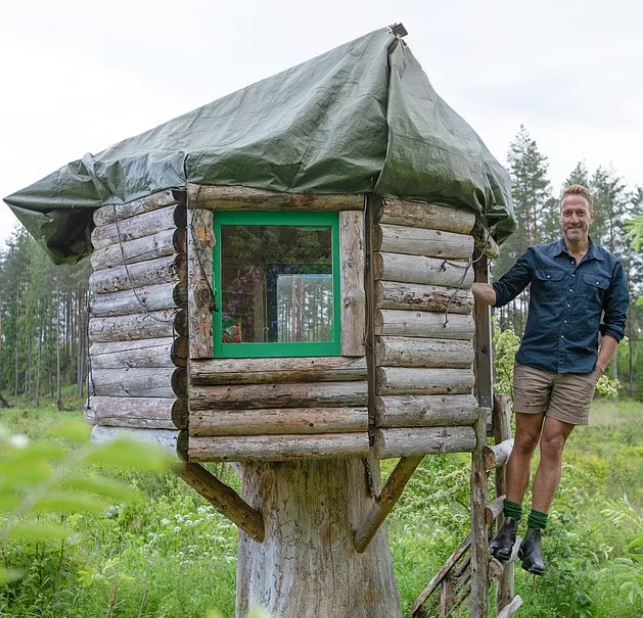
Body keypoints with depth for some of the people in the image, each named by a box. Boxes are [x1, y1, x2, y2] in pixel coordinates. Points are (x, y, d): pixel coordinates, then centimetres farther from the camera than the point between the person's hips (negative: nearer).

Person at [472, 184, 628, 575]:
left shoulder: (610, 267, 8)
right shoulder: (537, 258, 7)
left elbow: (614, 324, 9)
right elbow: (501, 293, 4)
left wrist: (597, 370, 0)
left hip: (578, 372, 0)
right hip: (534, 364, 0)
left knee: (553, 447, 1)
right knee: (525, 443, 3)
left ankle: (536, 536, 6)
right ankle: (510, 526, 10)